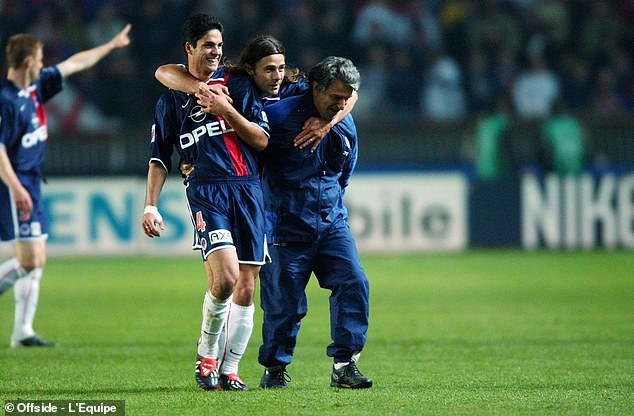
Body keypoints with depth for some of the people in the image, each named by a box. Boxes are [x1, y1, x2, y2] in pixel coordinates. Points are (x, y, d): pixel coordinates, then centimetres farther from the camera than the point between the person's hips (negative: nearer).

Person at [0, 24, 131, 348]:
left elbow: (73, 64, 23)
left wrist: (111, 45, 32)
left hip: (30, 185, 10)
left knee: (37, 260, 8)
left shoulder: (35, 87, 10)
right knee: (29, 260, -15)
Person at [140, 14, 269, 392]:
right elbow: (159, 158, 16)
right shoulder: (172, 99, 12)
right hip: (205, 189, -2)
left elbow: (262, 140, 5)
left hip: (248, 189, 2)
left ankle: (229, 369, 9)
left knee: (246, 286, 0)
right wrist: (150, 206, 7)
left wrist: (228, 111, -6)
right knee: (225, 276, -22)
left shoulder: (237, 84, 12)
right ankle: (206, 353, -1)